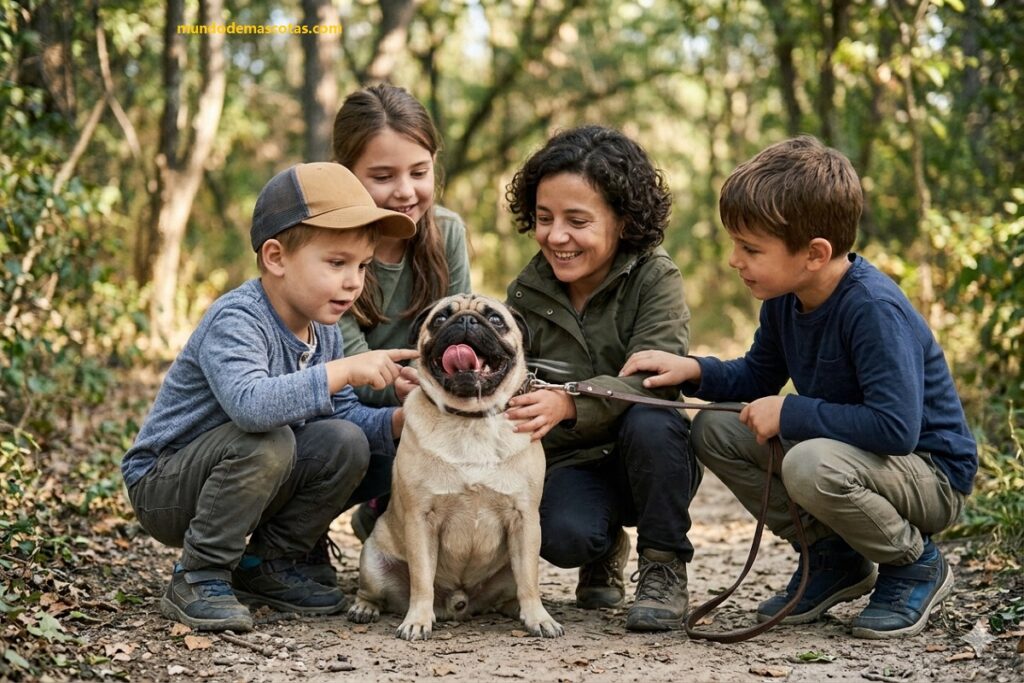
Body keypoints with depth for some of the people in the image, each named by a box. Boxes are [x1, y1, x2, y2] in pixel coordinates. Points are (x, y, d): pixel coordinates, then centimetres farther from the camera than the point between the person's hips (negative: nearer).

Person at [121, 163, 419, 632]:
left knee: (346, 443, -11)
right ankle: (197, 580, -17)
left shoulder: (324, 332, 0)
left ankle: (267, 564, 7)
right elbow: (250, 405, -46)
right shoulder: (235, 320, -27)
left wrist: (399, 421, -17)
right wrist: (344, 371, -42)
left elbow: (343, 414, 2)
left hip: (252, 478, 8)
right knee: (267, 440, -34)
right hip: (160, 486, -8)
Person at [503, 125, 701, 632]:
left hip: (651, 456, -2)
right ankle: (605, 550, 10)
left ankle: (664, 569, -14)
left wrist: (568, 403, -44)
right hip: (572, 463, 2)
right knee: (563, 536, -31)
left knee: (649, 420, -36)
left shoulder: (655, 277, -12)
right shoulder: (527, 293, 0)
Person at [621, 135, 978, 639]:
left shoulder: (874, 309, -29)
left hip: (930, 473, -8)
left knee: (812, 465, -37)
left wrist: (789, 413, -26)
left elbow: (896, 427, -36)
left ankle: (915, 566, -7)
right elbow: (757, 378, 13)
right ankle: (833, 559, 8)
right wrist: (691, 370, -7)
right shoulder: (784, 298, -3)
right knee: (713, 431, -2)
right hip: (841, 450, 9)